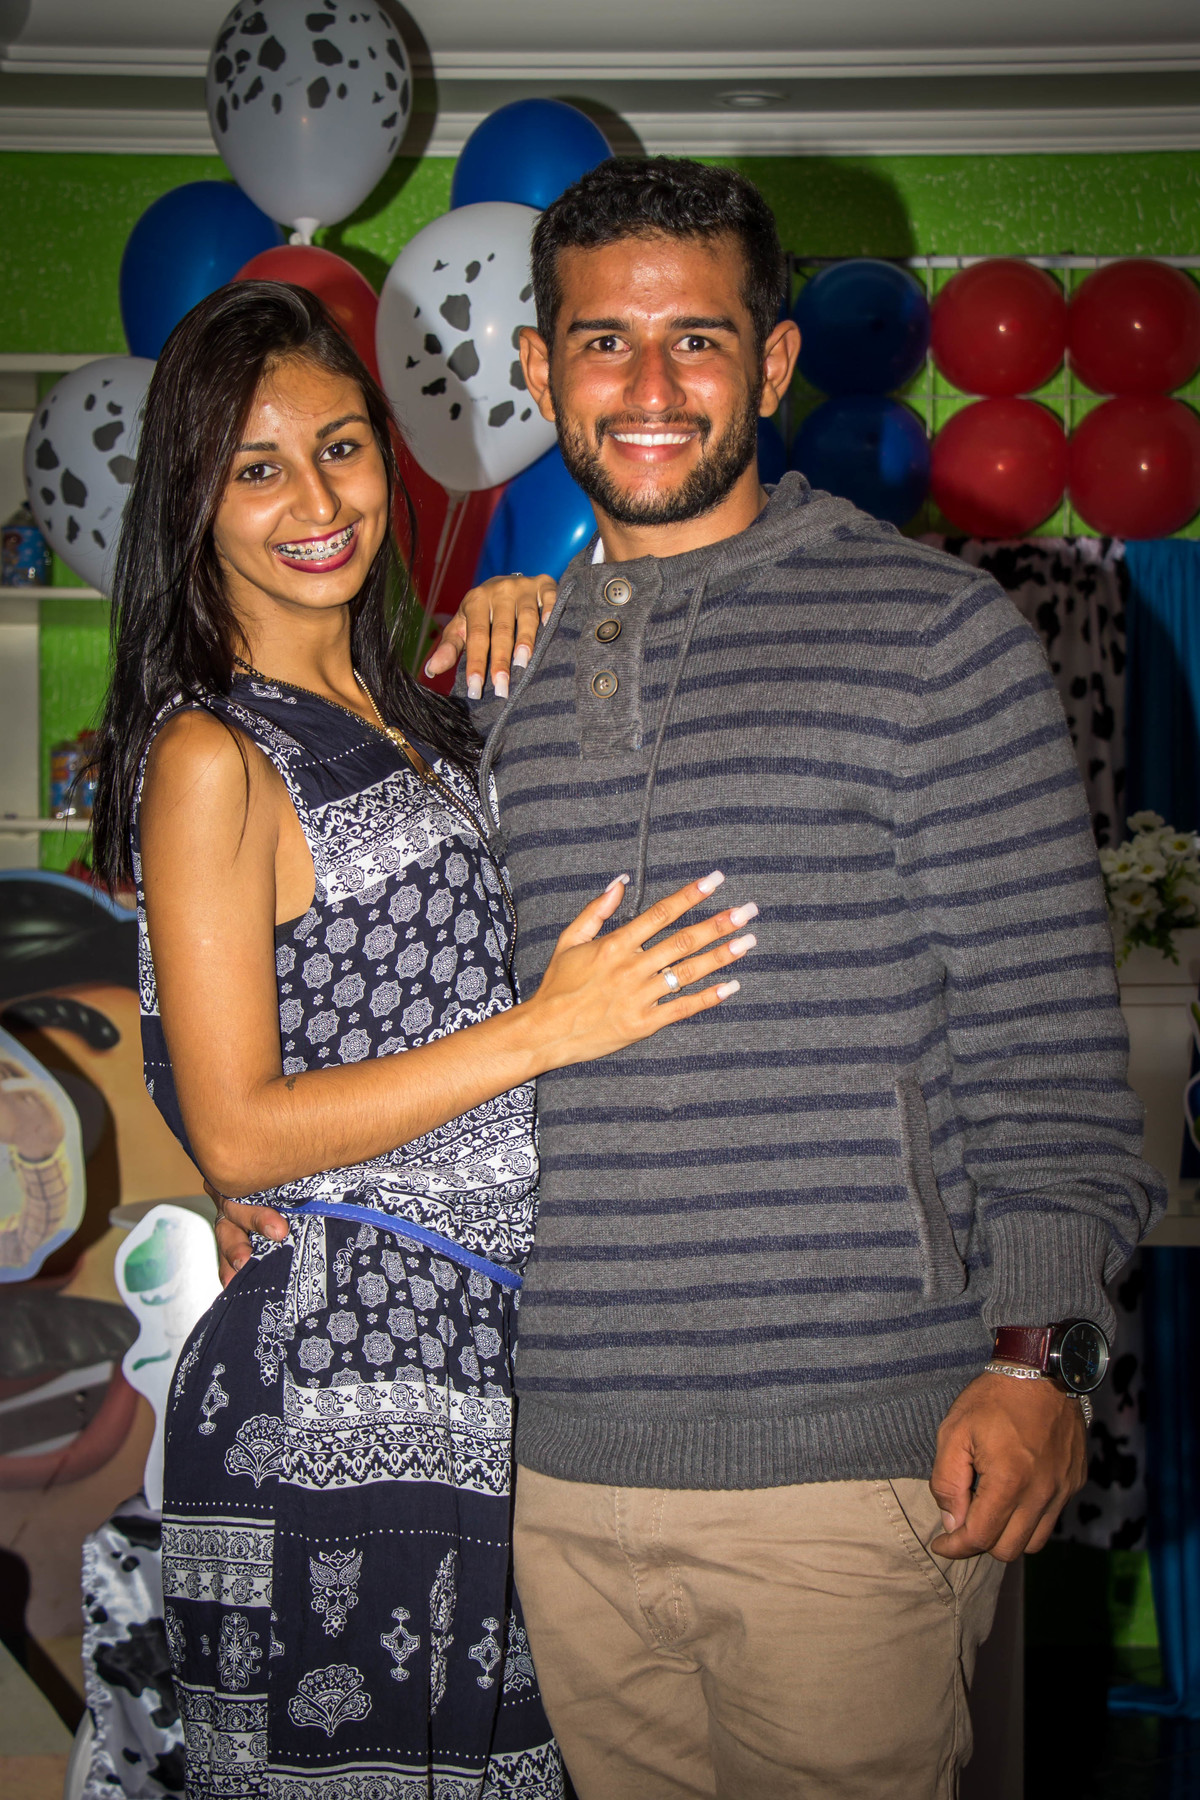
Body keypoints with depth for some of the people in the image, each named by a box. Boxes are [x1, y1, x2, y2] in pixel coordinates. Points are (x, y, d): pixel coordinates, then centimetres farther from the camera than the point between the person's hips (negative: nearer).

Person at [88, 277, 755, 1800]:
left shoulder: (398, 714, 11)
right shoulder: (210, 758, -14)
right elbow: (237, 1133, -16)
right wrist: (544, 1030, -19)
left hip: (486, 1348, 8)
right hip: (334, 1374, -8)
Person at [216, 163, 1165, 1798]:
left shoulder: (929, 631, -2)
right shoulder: (502, 669, 13)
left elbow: (1046, 1031, -5)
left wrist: (1038, 1349, -12)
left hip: (852, 1462, -4)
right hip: (564, 1472, 5)